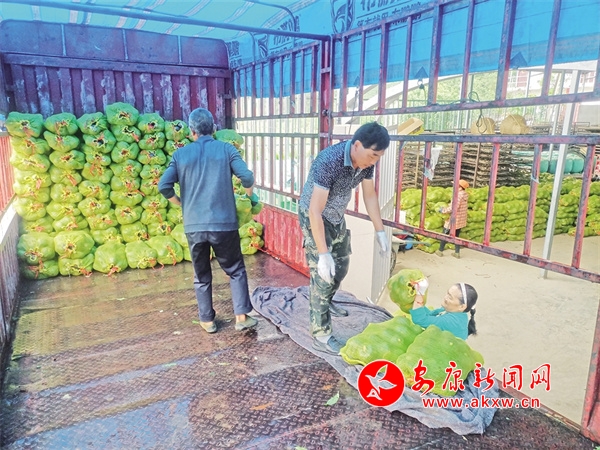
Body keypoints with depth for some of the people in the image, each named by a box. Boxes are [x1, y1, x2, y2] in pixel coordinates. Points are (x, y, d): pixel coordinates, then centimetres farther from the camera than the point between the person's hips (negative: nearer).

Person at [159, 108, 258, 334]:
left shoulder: (181, 154, 5)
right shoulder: (226, 149, 1)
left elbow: (164, 186, -1)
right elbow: (247, 176, -10)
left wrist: (181, 203, 16)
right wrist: (251, 196, 10)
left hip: (194, 226, 2)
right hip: (224, 224, -1)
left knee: (201, 276, 17)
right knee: (236, 270, 15)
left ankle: (207, 320, 25)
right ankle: (241, 316, 12)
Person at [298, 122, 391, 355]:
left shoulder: (366, 160, -13)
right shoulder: (329, 161, -35)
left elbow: (370, 195, 3)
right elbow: (315, 211, -36)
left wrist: (380, 231, 5)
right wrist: (323, 254, -36)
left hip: (337, 217, 8)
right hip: (314, 217, -8)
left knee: (341, 266, 20)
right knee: (323, 273, -9)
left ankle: (325, 302, 46)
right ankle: (320, 335, 2)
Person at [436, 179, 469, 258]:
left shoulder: (458, 195, -24)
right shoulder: (465, 195, 2)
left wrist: (443, 210, -14)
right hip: (461, 220, 8)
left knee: (445, 234, 8)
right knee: (457, 236, 17)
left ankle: (440, 251, 18)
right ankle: (457, 253, 19)